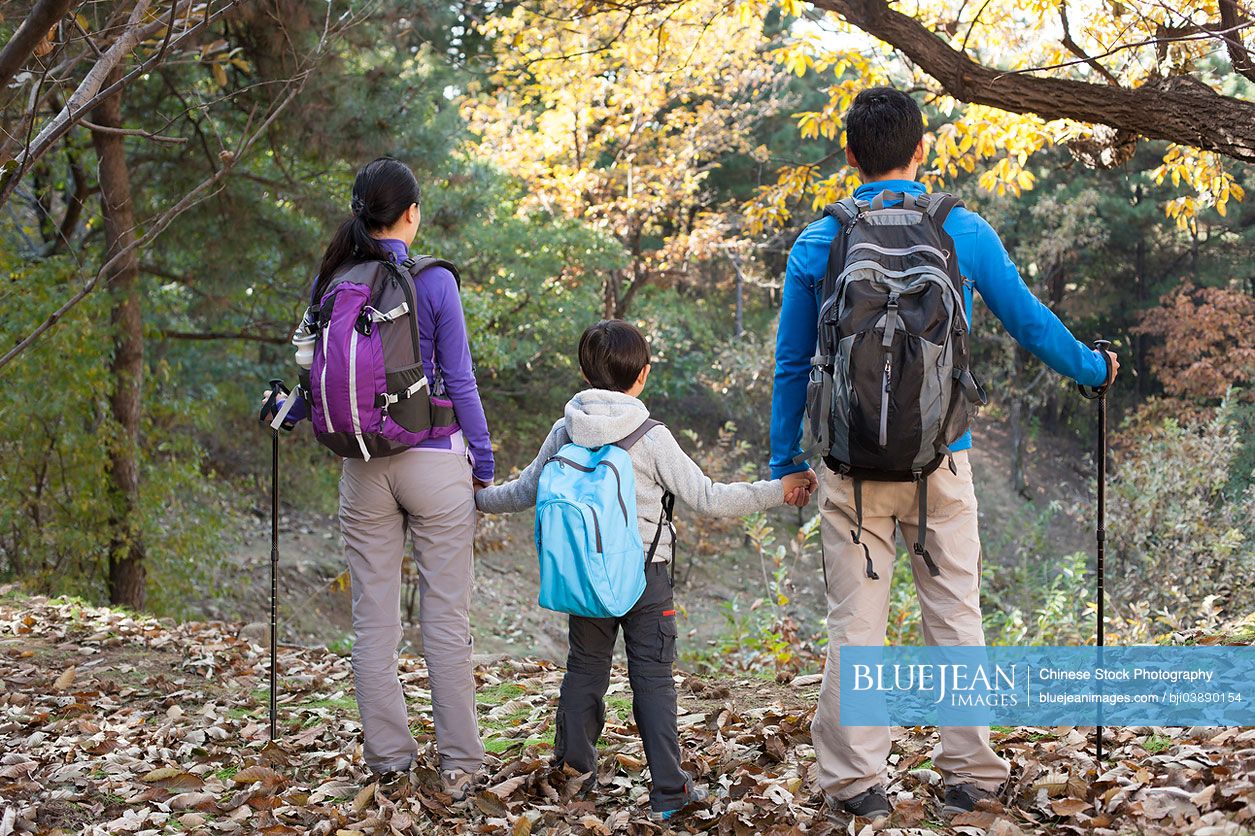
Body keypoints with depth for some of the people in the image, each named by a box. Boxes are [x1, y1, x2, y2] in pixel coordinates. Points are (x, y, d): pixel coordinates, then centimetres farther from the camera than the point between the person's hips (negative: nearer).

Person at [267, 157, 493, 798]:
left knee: (373, 618, 9)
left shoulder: (335, 284, 2)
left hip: (364, 470, 4)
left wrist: (286, 413, 32)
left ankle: (387, 754, 14)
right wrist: (483, 463, 3)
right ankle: (458, 762, 5)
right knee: (445, 617, 1)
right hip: (435, 458, -3)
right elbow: (459, 381, -7)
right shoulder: (433, 283, -9)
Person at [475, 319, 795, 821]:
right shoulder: (652, 438, -11)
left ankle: (574, 767, 26)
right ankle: (668, 790, 1)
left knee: (584, 669, 17)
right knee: (653, 680, 0)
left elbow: (526, 491, 10)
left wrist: (480, 498, 29)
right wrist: (777, 491, -6)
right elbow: (708, 500, -11)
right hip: (644, 575, -4)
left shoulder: (566, 432, 0)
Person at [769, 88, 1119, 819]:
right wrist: (1093, 368, 28)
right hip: (940, 460, 0)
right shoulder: (964, 233, 0)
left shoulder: (817, 245, 1)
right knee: (956, 615, 9)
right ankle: (972, 773, 14)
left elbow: (792, 363, 6)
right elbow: (1030, 321, 10)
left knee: (856, 623, 5)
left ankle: (856, 780, 7)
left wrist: (788, 460, 16)